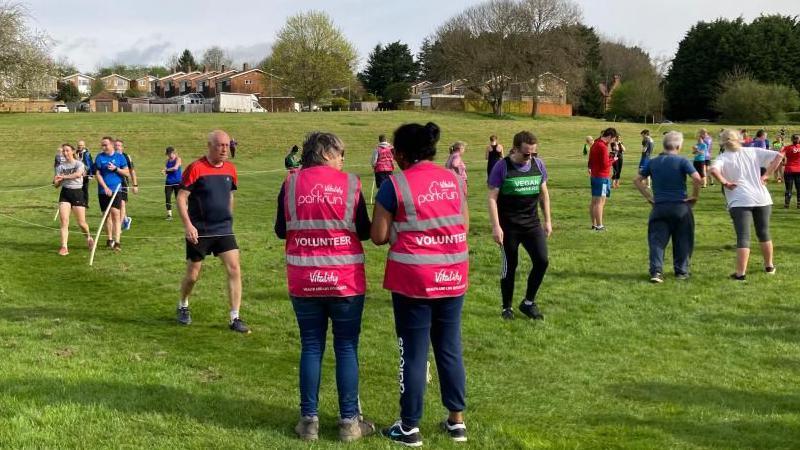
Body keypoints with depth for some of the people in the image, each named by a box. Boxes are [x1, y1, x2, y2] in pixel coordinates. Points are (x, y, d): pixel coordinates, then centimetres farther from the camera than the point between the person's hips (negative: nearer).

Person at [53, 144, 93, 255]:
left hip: (77, 193, -3)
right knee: (64, 221, -10)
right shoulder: (60, 166, 8)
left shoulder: (79, 164, -2)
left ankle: (88, 237, 31)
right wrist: (56, 181, -19)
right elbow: (57, 185, 4)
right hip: (65, 193, 3)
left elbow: (78, 174, -26)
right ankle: (64, 247, -9)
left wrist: (64, 177, -30)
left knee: (81, 223, 1)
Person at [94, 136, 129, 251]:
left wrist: (116, 169, -12)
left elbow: (127, 173, 4)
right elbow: (97, 174, -1)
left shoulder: (120, 157, 3)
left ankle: (117, 242, -15)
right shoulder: (99, 157, 3)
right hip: (103, 191, 2)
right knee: (107, 215, 9)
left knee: (115, 214, -13)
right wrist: (105, 187, -11)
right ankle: (110, 239, 24)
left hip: (116, 189, -2)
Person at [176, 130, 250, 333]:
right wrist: (188, 225, -18)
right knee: (192, 275, 8)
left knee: (234, 270, -8)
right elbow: (181, 198, -11)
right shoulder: (196, 168, -12)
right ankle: (183, 307, 37)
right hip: (199, 232, -4)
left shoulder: (230, 168, 4)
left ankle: (235, 318, -2)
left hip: (224, 230, 4)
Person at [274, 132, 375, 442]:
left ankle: (309, 421, 14)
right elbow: (364, 232, 1)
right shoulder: (349, 183, -5)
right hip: (345, 280, -2)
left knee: (311, 348, 11)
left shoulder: (291, 183, -1)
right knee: (347, 349, 7)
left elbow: (281, 230, 7)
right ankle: (349, 422, 12)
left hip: (304, 280, 2)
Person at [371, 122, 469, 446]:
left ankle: (409, 427, 15)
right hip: (452, 275, 5)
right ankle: (457, 420, 24)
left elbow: (378, 236, -7)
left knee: (414, 351, 5)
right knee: (450, 347, 15)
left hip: (414, 278, -5)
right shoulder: (454, 179, 5)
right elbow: (464, 226, 13)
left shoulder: (395, 184, -10)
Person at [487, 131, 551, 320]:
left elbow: (544, 193, 13)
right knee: (510, 266, 4)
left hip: (532, 224, 4)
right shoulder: (502, 168, -11)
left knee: (542, 261, -3)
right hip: (508, 226, -4)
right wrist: (496, 227, -16)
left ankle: (528, 303, 15)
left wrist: (547, 221, 11)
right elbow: (492, 198, -11)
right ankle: (507, 307, 20)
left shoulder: (538, 164, 3)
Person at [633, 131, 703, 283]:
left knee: (657, 240, 3)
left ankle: (656, 271, -11)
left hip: (659, 207, 2)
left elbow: (637, 180, 8)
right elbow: (697, 179, -18)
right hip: (680, 206, -2)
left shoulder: (652, 162, 5)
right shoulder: (682, 161, -7)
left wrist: (649, 197, 10)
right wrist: (694, 196, -4)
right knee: (682, 241, 12)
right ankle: (681, 271, 19)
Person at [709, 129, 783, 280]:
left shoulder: (723, 158, -3)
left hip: (740, 202, -4)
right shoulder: (753, 151, 9)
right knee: (764, 234, 20)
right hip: (762, 199, 4)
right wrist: (766, 175, 6)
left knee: (743, 238, -6)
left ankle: (740, 273, -10)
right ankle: (769, 266, 33)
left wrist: (725, 183, -10)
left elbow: (713, 170, -24)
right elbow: (777, 156, 7)